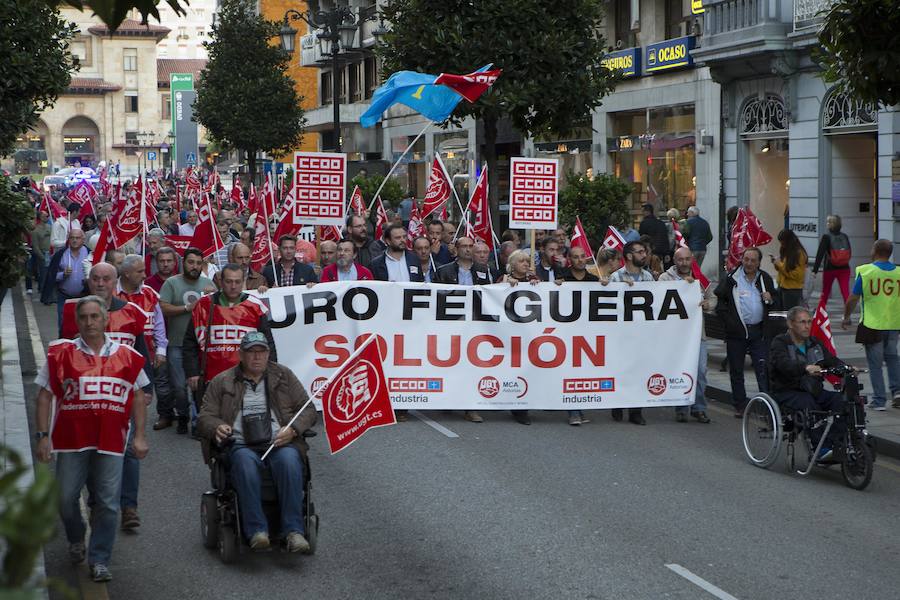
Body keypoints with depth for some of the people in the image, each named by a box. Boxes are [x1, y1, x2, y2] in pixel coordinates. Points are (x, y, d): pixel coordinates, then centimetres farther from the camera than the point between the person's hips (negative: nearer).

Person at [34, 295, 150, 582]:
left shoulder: (126, 356, 5)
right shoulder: (60, 354, 1)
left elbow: (138, 397, 12)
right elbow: (44, 396, 3)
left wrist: (139, 436, 6)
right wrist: (43, 436, -3)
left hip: (111, 442, 0)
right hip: (71, 440, 0)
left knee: (108, 504, 0)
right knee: (65, 498, 5)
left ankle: (99, 561, 12)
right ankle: (76, 539, 35)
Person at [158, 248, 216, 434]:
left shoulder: (208, 284, 10)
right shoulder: (171, 283, 0)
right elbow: (163, 308, -9)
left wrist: (215, 295, -11)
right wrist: (187, 308, -12)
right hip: (177, 344, -2)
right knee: (179, 385, -1)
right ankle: (182, 417, 15)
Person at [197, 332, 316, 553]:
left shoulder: (283, 376, 19)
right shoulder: (222, 382, 17)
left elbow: (308, 409, 15)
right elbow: (205, 417, 14)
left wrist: (292, 429, -6)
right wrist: (216, 428, -11)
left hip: (280, 443, 1)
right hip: (241, 446, -1)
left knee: (289, 461, -35)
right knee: (245, 463, -38)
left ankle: (294, 531, -38)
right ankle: (256, 530, -41)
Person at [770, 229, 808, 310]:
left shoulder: (799, 254, -13)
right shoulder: (784, 251, 9)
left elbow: (797, 275, -17)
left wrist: (780, 265, -17)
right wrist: (776, 263, 0)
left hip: (793, 290, -7)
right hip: (781, 287, 7)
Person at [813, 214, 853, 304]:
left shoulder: (826, 237, -11)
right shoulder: (845, 237, 2)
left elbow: (820, 254, -13)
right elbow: (850, 253, 9)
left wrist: (815, 270, -11)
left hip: (829, 269, -2)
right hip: (844, 269, 2)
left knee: (825, 292, 15)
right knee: (846, 292, -4)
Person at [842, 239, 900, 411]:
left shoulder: (865, 271, -10)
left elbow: (853, 298, -7)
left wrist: (846, 318, 9)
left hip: (872, 324, -3)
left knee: (875, 362, 5)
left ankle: (879, 400, 7)